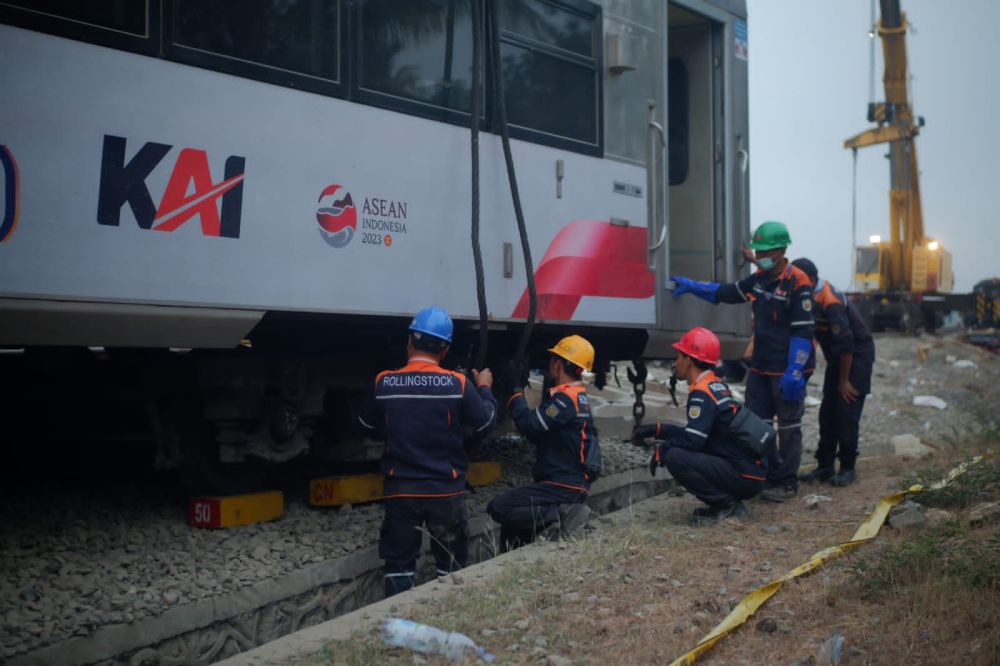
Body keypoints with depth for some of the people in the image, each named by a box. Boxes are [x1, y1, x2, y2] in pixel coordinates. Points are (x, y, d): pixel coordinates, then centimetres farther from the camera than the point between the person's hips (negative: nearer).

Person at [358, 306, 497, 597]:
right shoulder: (457, 384, -11)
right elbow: (487, 423, 2)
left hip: (400, 491, 1)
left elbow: (367, 428, 8)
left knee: (398, 564, 11)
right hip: (446, 491, 0)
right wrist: (484, 388, 18)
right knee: (452, 564, 15)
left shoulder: (384, 383, -7)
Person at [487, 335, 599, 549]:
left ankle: (561, 514, -16)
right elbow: (538, 431, 18)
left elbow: (529, 425, -22)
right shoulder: (578, 396, 15)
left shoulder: (566, 399, -16)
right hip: (569, 483, 10)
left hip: (563, 487, -10)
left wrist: (515, 389, -10)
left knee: (498, 508, -15)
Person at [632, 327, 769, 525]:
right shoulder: (716, 385, 14)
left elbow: (693, 439, -19)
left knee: (674, 457, -20)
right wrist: (656, 429, 19)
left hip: (745, 476, -10)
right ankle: (730, 502, 11)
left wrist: (661, 449, -3)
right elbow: (696, 432, 21)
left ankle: (727, 504, -7)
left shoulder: (702, 392, -14)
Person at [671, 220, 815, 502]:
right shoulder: (759, 279, 8)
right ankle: (763, 475, 24)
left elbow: (803, 332, -20)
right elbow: (725, 293, 22)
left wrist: (794, 373, -24)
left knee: (788, 426, 3)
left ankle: (787, 482, 12)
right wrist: (692, 286, 14)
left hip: (787, 369, -8)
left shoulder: (798, 283, -16)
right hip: (760, 367, 8)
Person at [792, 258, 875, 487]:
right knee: (828, 413, 6)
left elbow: (846, 344, -26)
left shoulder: (831, 302, -28)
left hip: (858, 355, -8)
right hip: (837, 356, 8)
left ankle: (848, 468, 1)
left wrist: (844, 381, -20)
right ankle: (825, 466, 10)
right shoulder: (811, 296, -3)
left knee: (847, 414, -8)